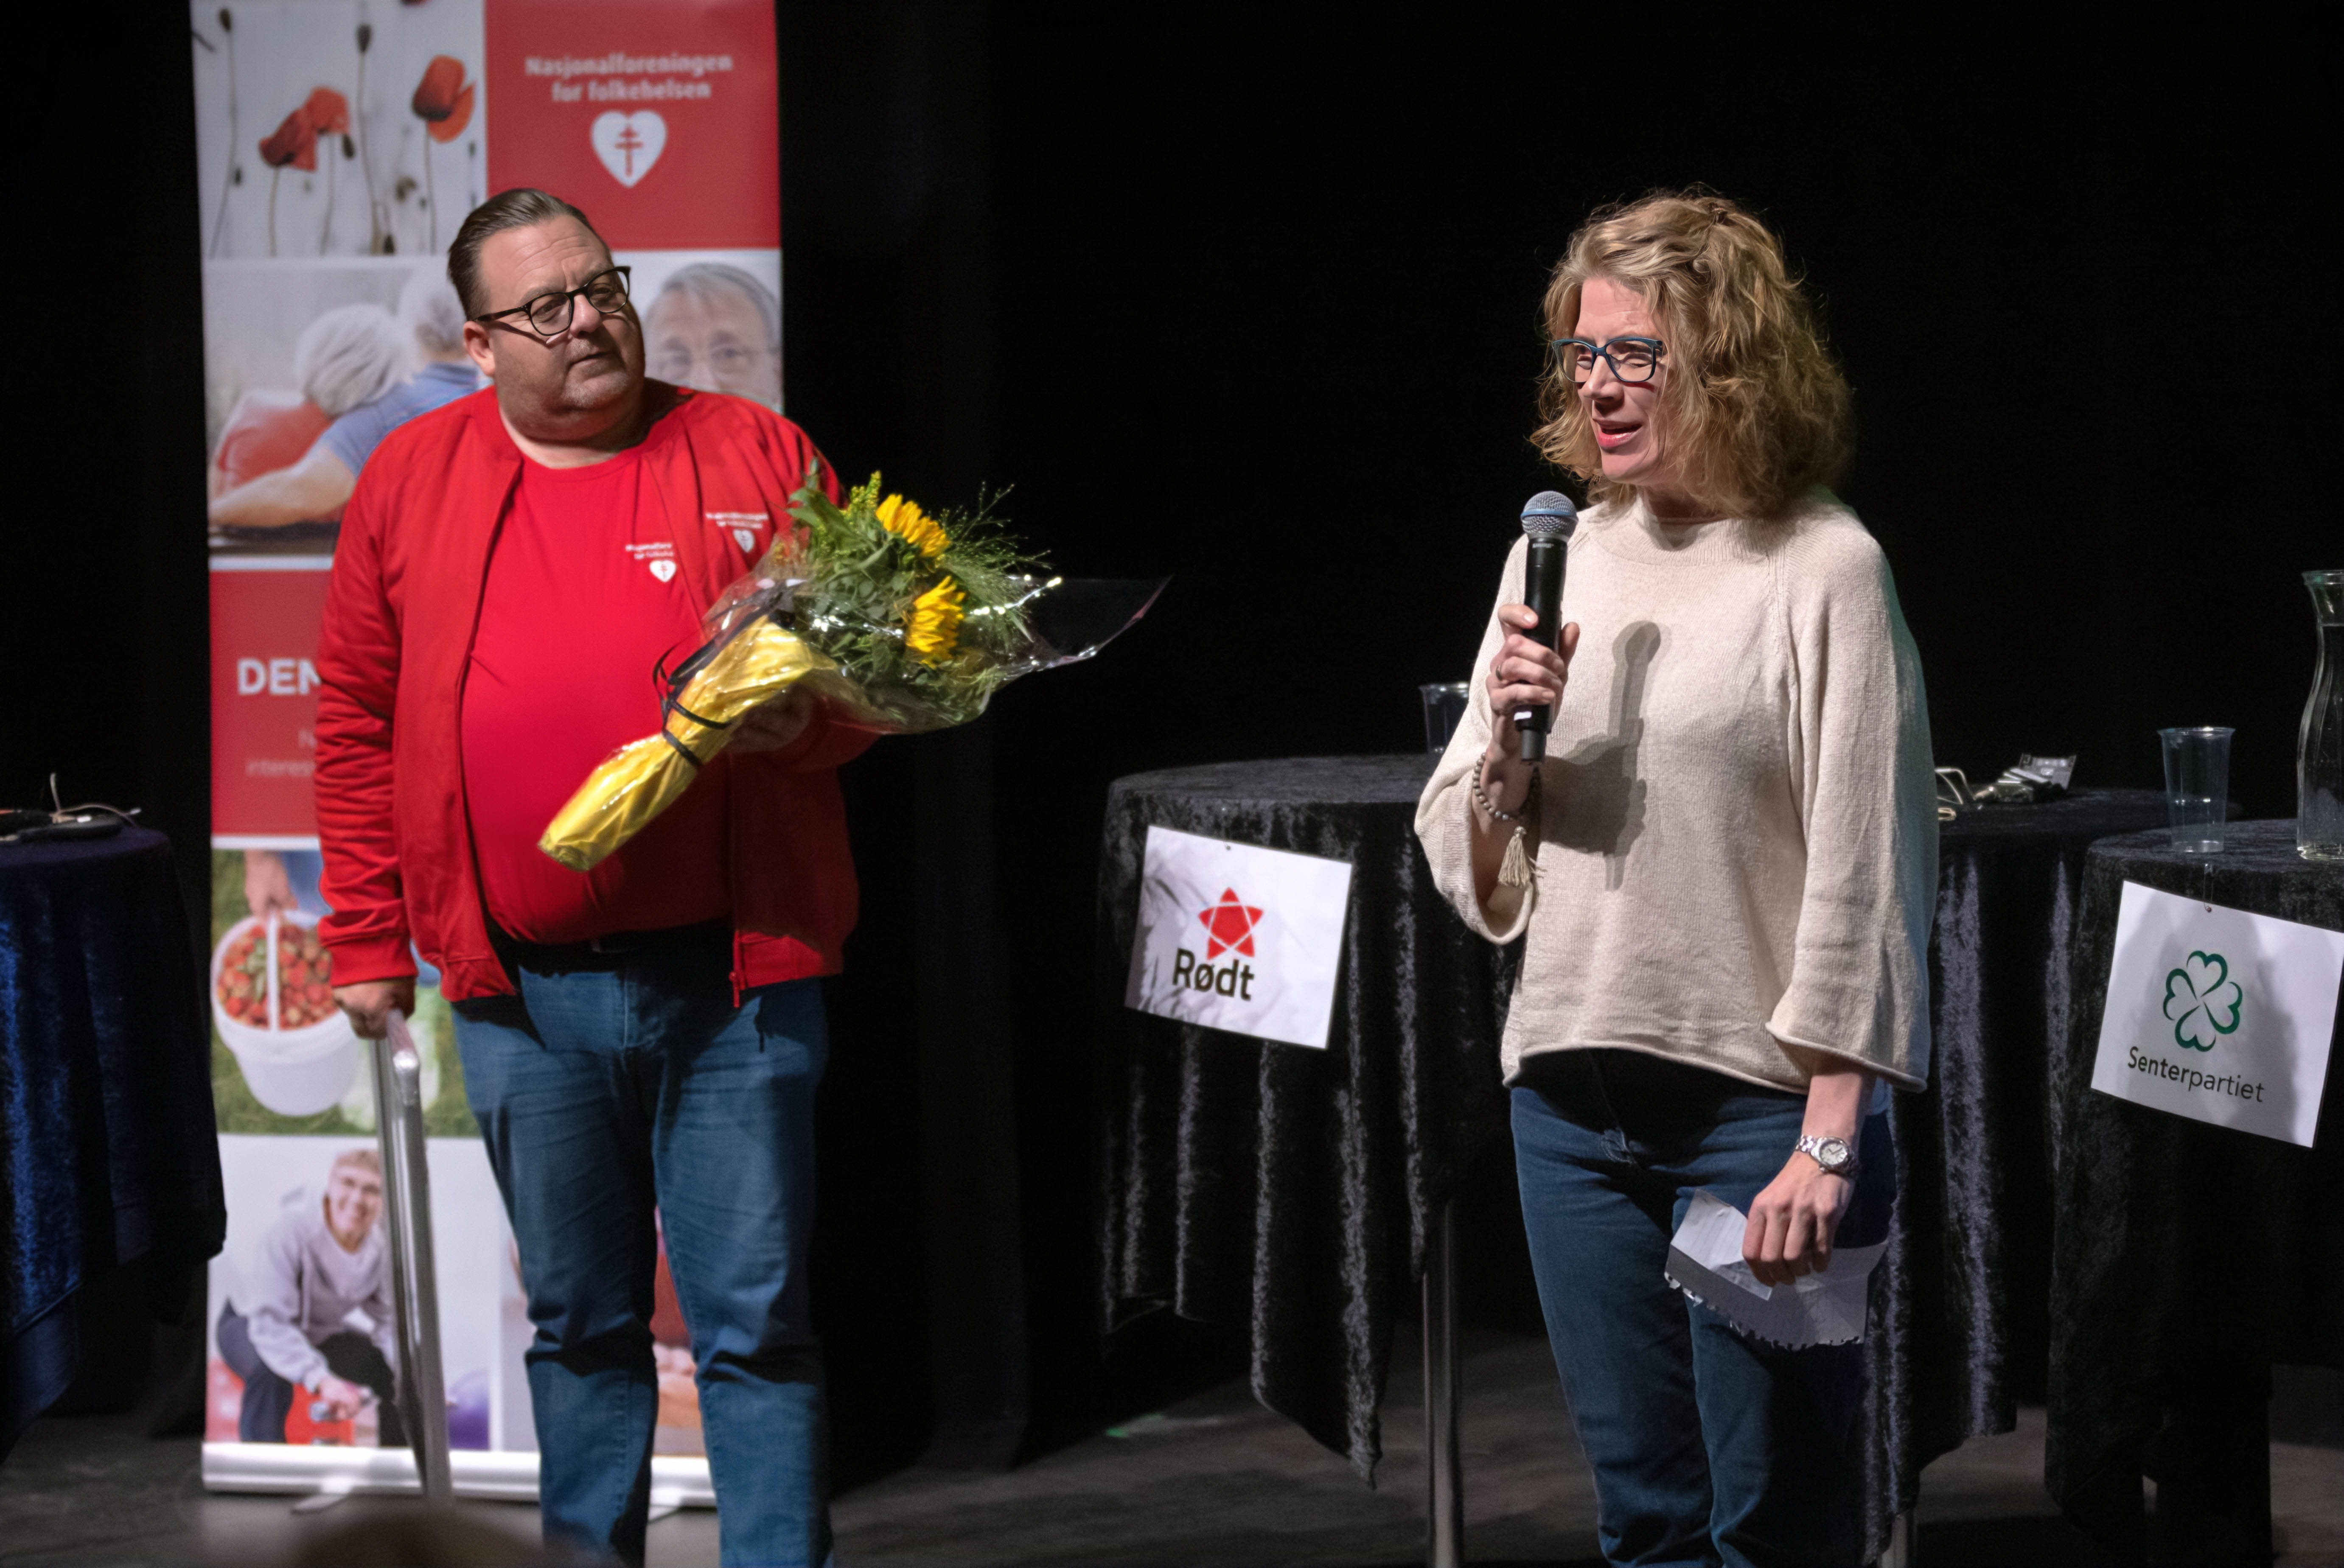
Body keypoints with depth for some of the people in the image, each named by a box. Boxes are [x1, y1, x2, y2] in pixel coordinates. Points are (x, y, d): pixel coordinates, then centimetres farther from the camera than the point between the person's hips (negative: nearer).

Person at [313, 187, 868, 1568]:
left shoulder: (755, 456, 2)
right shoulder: (413, 481, 7)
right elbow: (361, 722, 10)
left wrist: (800, 714, -16)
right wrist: (365, 940, 9)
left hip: (734, 973, -2)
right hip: (521, 992, 2)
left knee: (758, 1318, 0)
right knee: (578, 1318, 13)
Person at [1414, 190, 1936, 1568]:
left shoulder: (1824, 568, -7)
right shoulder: (1557, 558, 10)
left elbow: (1865, 875, -9)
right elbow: (1467, 869, 15)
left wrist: (1829, 1141, -14)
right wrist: (1508, 746, -6)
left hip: (1758, 1101, -5)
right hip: (1572, 1092, 5)